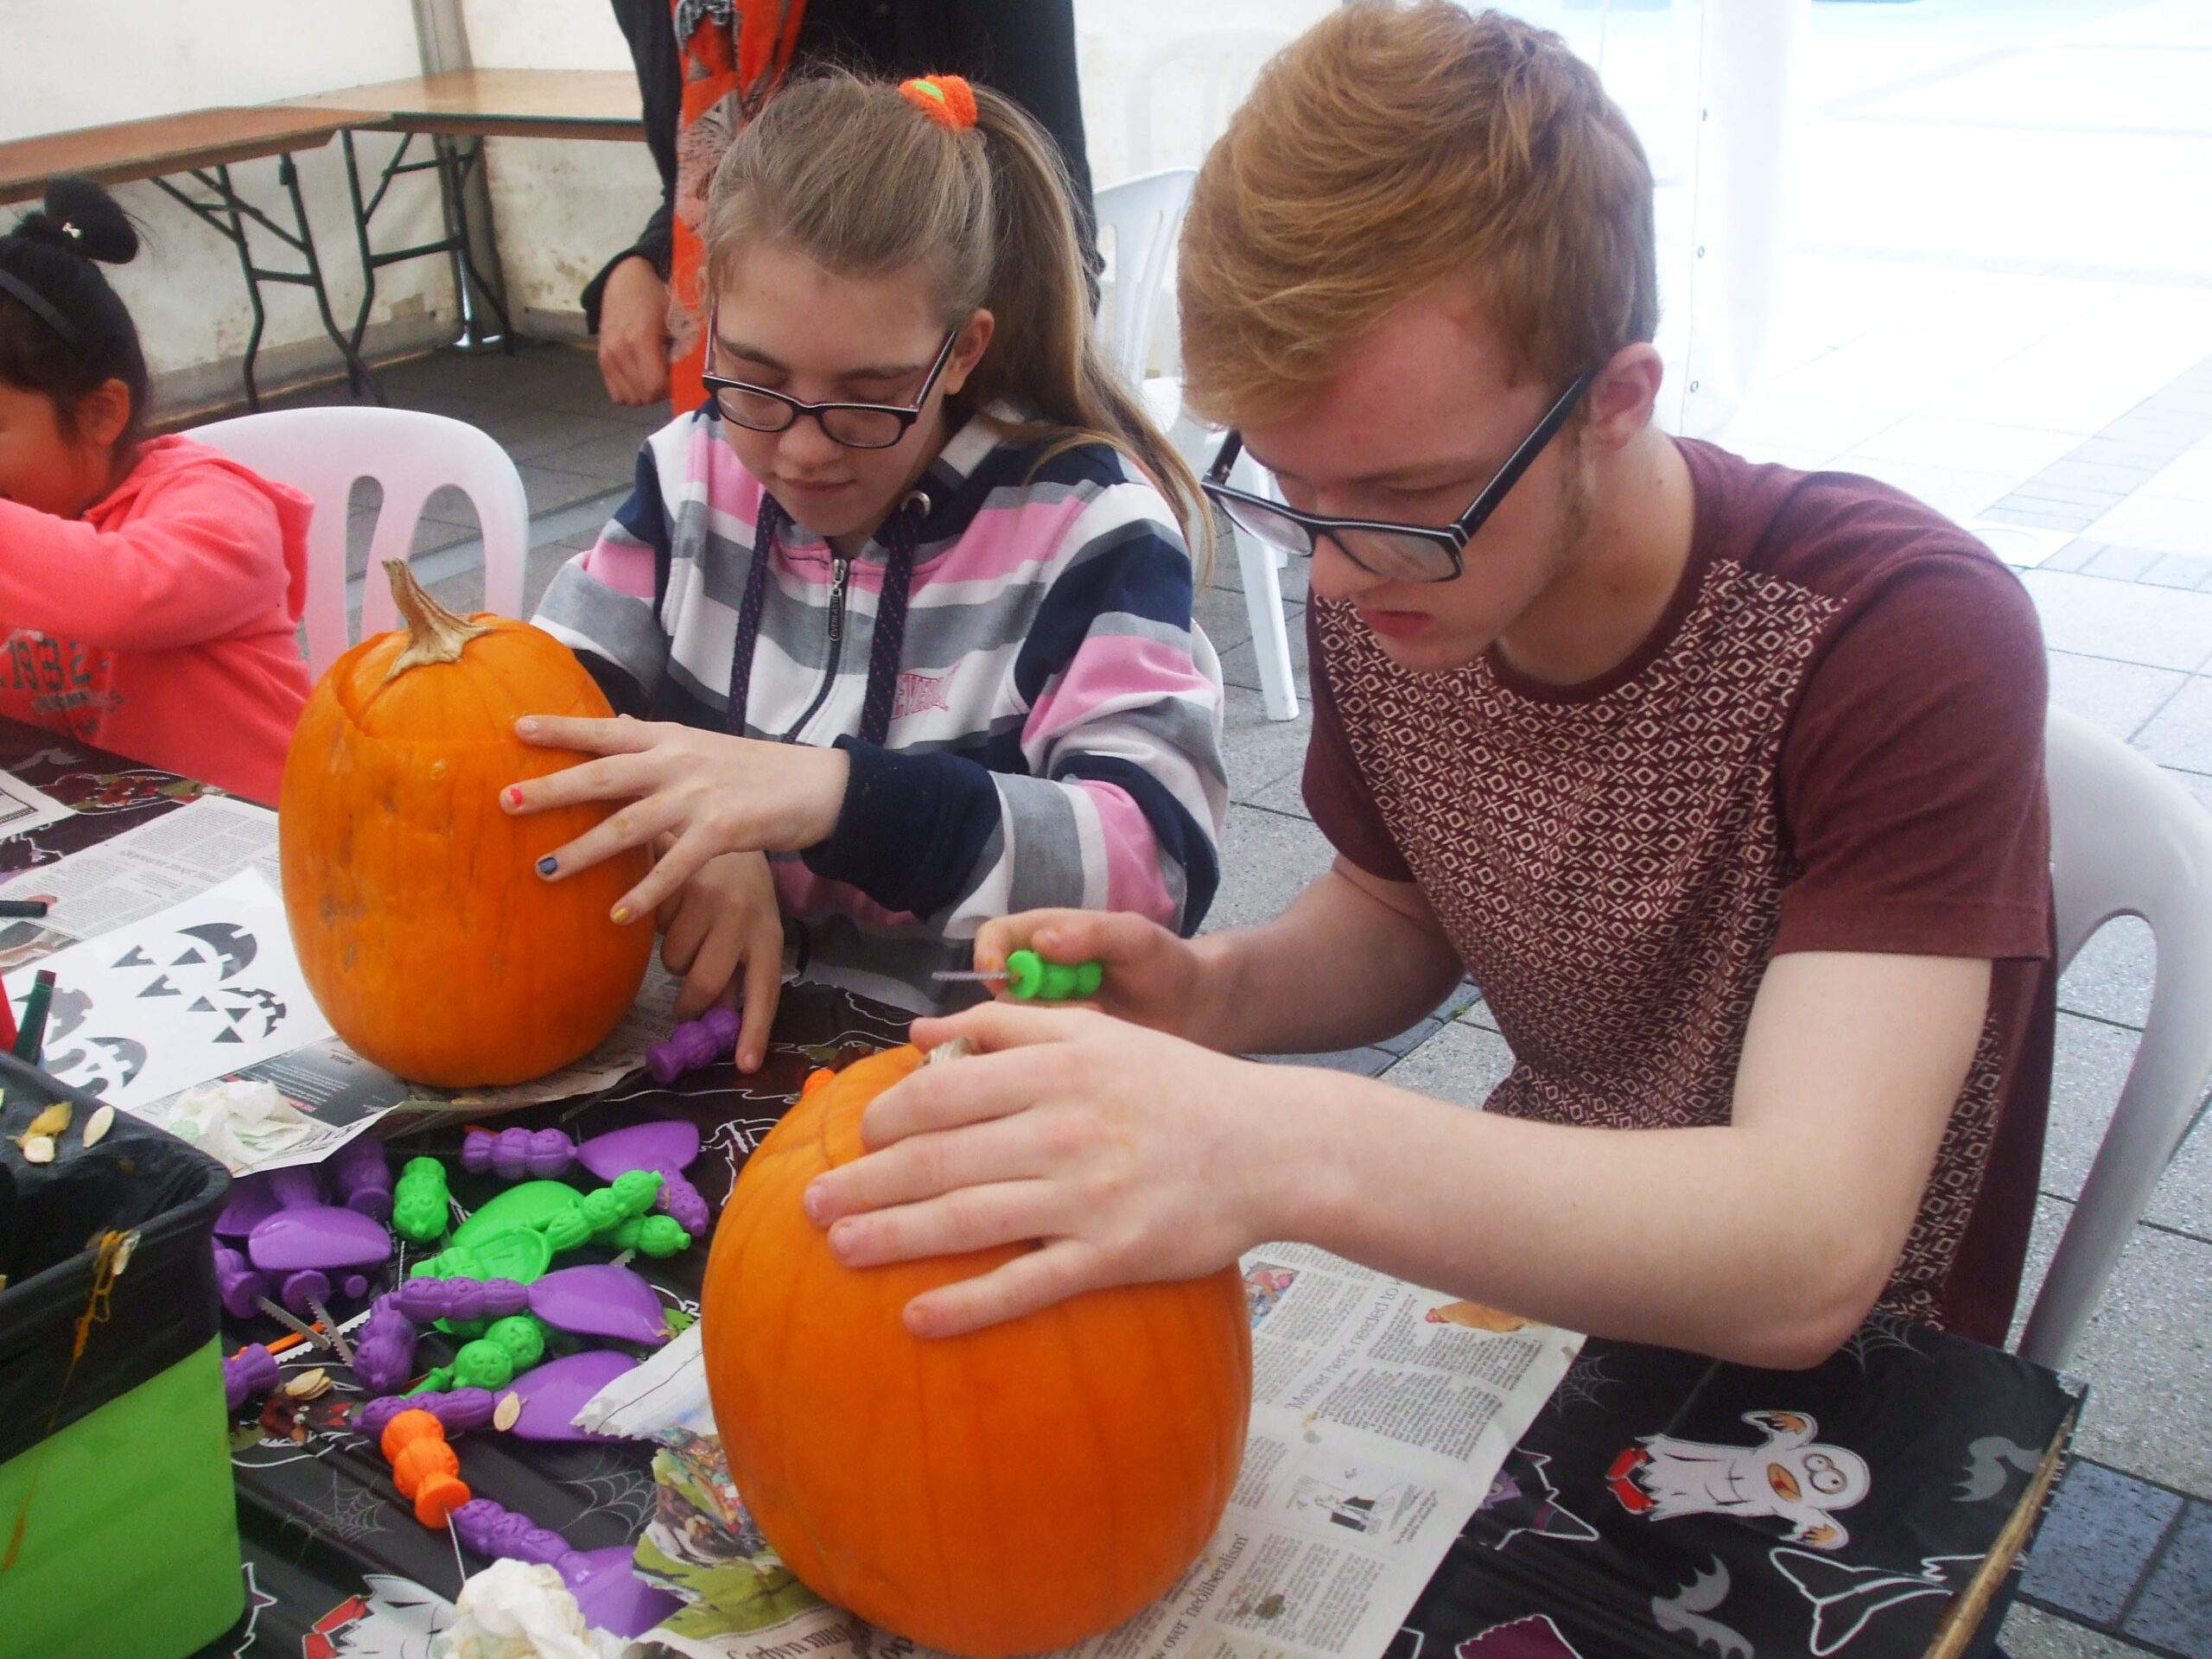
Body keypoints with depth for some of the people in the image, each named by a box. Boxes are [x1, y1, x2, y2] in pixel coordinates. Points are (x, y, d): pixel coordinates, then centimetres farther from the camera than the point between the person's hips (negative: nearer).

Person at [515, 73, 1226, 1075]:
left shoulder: (1084, 525, -9)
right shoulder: (697, 472, 5)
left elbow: (1160, 860, -18)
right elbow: (540, 711, 3)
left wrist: (835, 795, -30)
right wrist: (683, 842, -18)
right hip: (716, 1028, 4)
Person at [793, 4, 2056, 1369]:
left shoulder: (1907, 642, -26)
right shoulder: (1378, 606, -8)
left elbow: (1810, 1260, -35)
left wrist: (1291, 1152, -50)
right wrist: (1214, 993, -12)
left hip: (1833, 1377, -5)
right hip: (1522, 1268, 6)